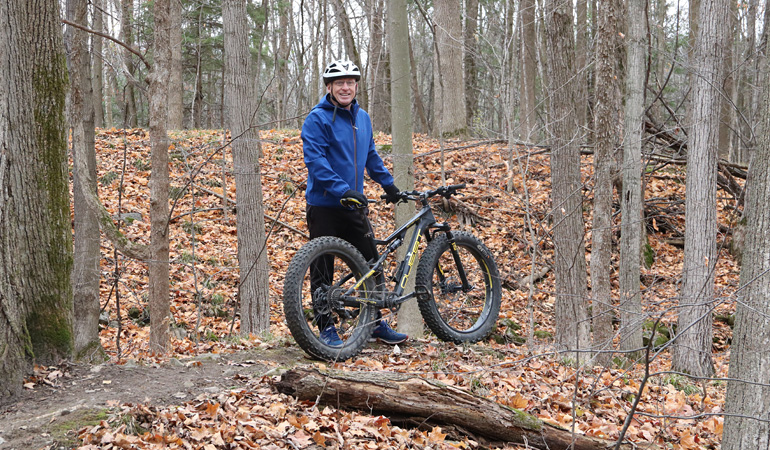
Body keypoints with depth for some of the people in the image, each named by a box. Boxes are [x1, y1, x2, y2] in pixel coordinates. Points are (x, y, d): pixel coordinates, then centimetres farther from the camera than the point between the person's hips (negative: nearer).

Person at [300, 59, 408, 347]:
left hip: (354, 206, 6)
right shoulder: (317, 119, -10)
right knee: (323, 271, 2)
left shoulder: (362, 117, 12)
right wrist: (343, 190, -26)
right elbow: (315, 160, -19)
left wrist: (389, 184, 25)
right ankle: (326, 328, 11)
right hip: (325, 206, -6)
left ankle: (376, 323, 19)